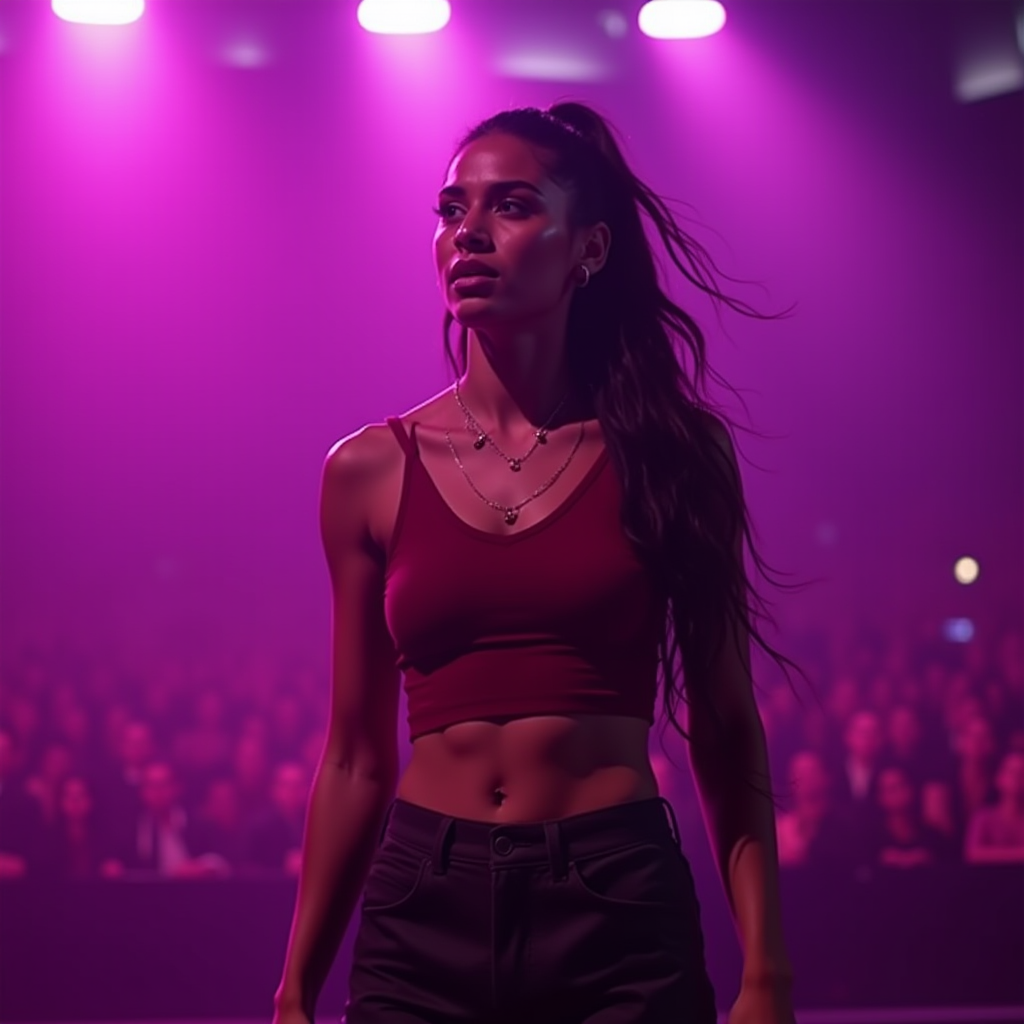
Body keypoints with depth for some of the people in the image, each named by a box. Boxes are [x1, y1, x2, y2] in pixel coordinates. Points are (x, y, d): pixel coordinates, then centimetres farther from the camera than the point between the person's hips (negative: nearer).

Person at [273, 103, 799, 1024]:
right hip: (425, 914, 1)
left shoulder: (672, 456, 2)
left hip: (620, 914, -1)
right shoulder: (371, 471, 5)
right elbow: (356, 758, 9)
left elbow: (727, 737, 2)